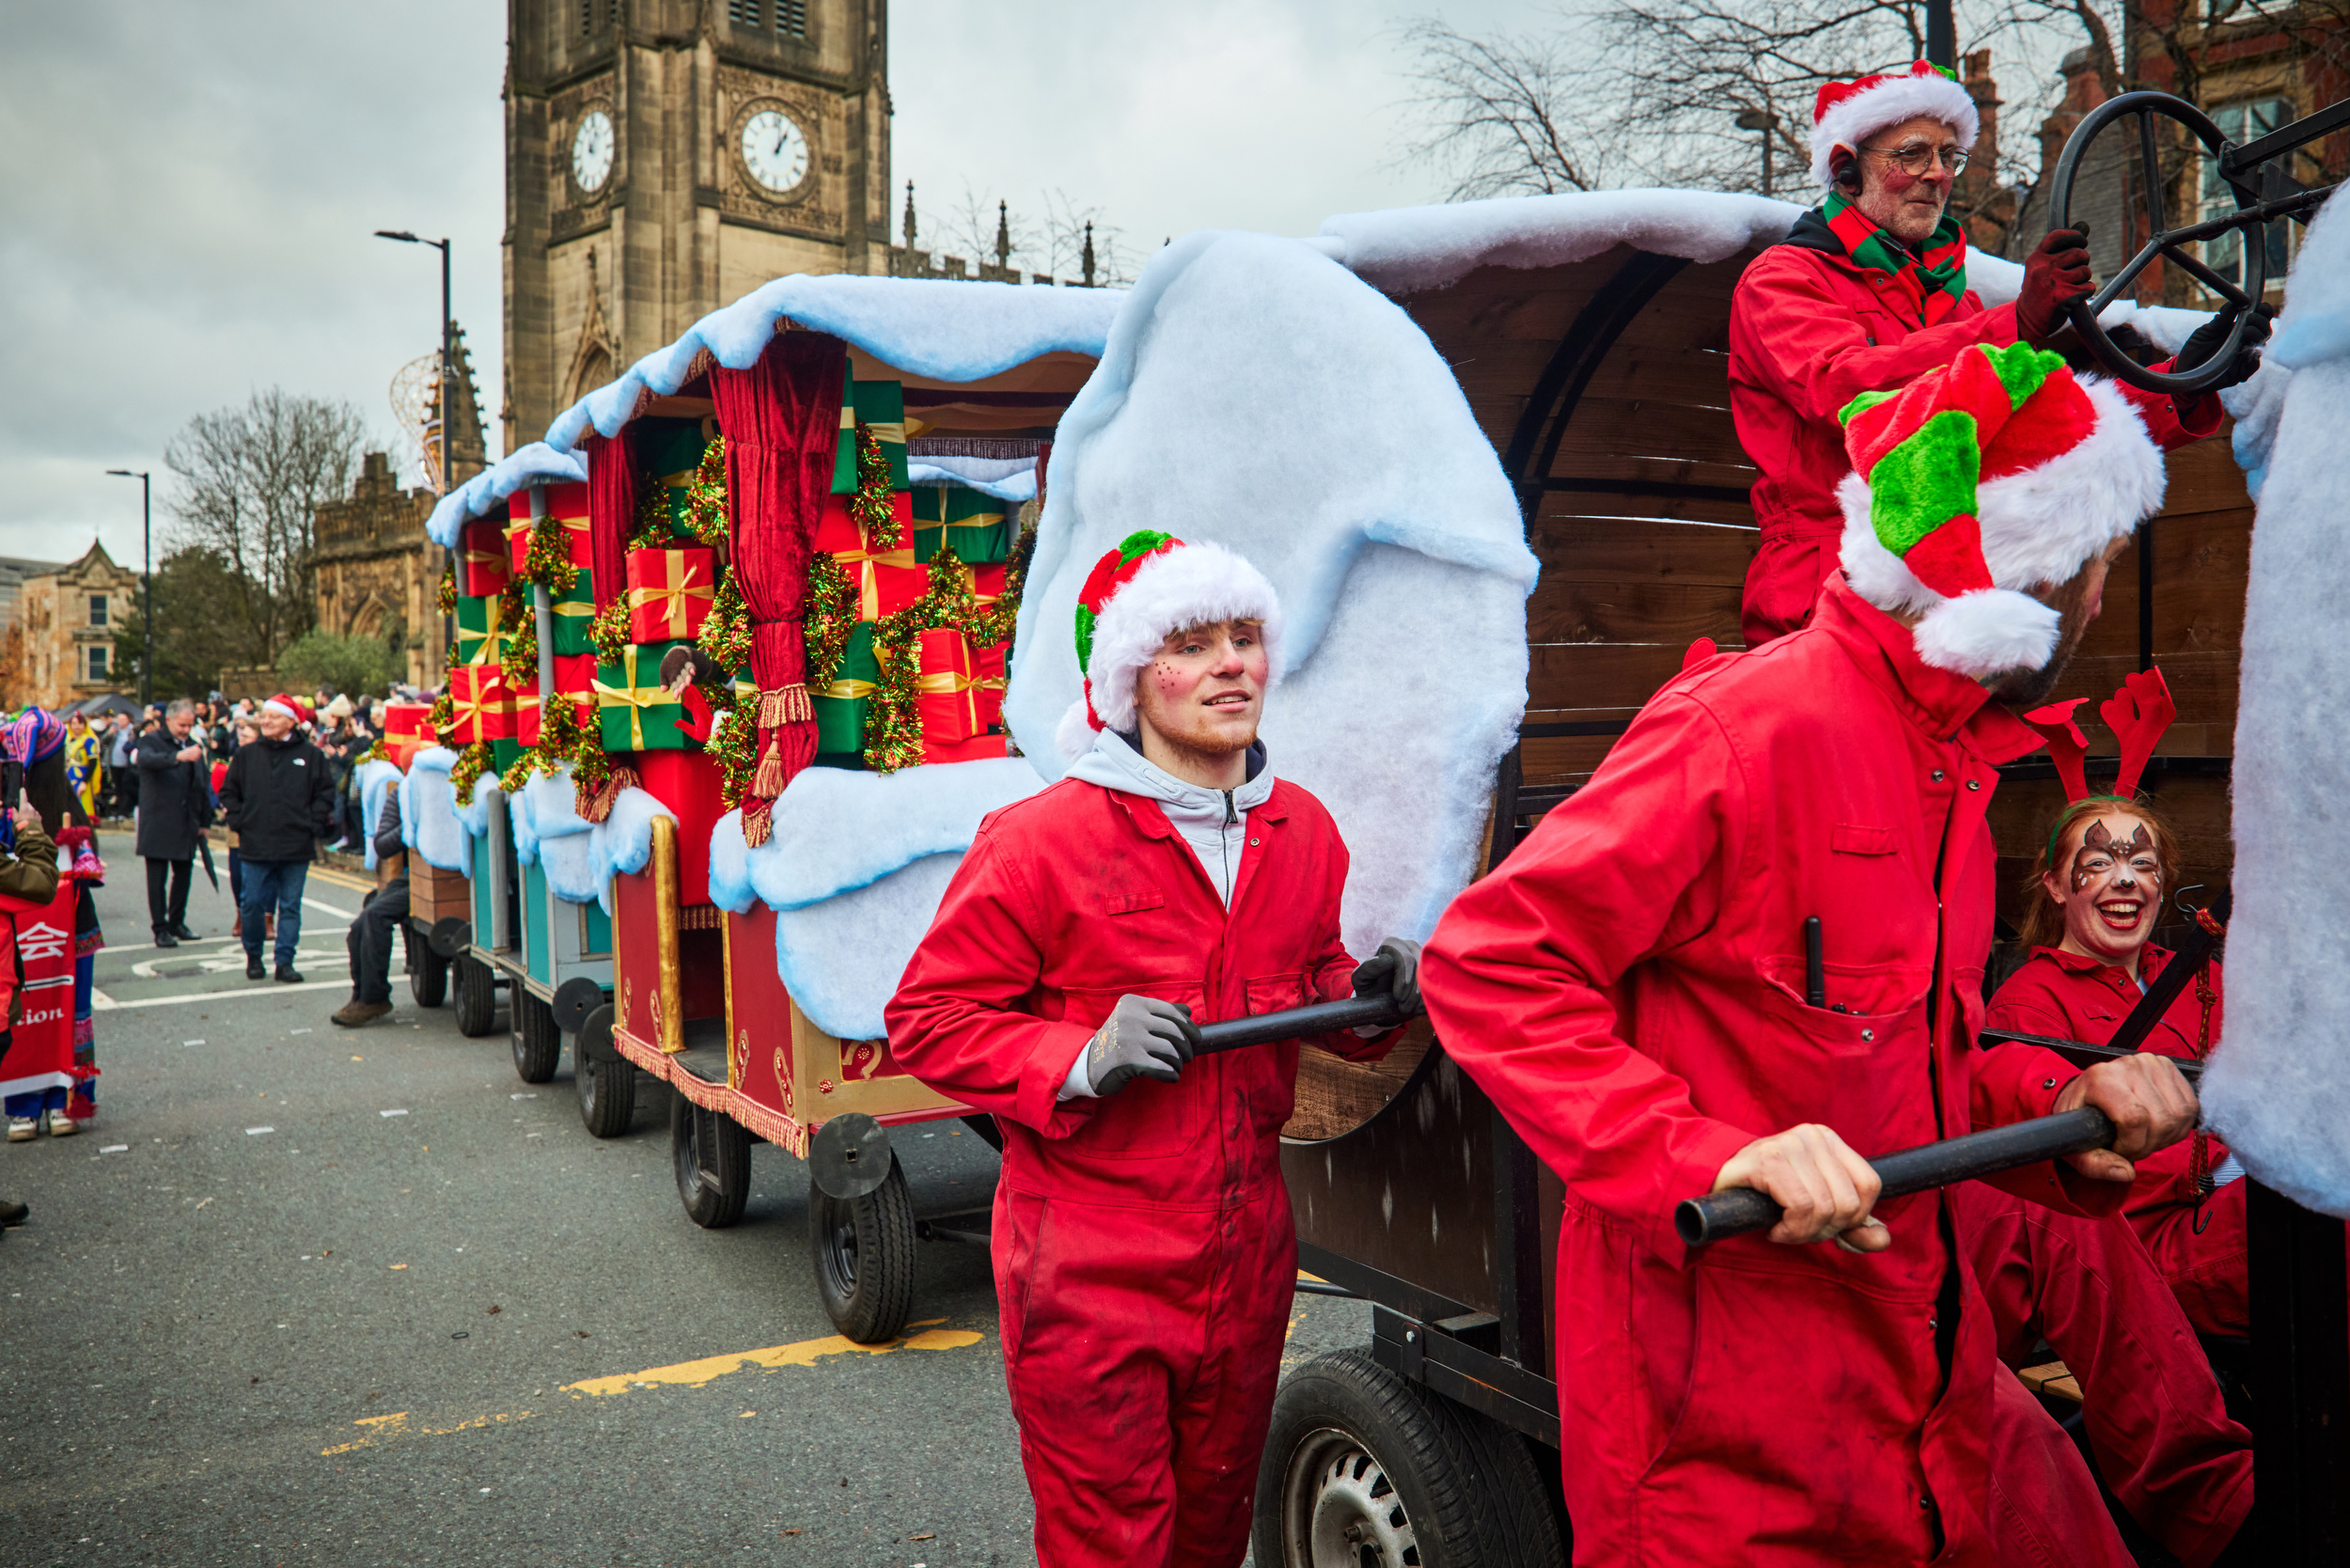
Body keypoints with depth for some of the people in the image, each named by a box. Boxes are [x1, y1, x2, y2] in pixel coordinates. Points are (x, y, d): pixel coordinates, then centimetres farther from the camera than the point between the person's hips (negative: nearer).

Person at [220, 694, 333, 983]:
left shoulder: (310, 755, 3)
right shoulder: (246, 755, 7)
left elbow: (324, 793, 7)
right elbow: (228, 793, 14)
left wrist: (314, 826, -2)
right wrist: (239, 822, 2)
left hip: (296, 848, -1)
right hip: (255, 847, 1)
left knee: (290, 907, 3)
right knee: (252, 905, 2)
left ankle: (285, 963, 9)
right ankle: (253, 956, 22)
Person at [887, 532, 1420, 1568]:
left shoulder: (1303, 831, 4)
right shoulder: (1041, 839, -15)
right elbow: (925, 1020, -11)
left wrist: (1364, 996, -2)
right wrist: (1081, 1063, -25)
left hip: (1246, 1252, 6)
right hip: (1089, 1271, -5)